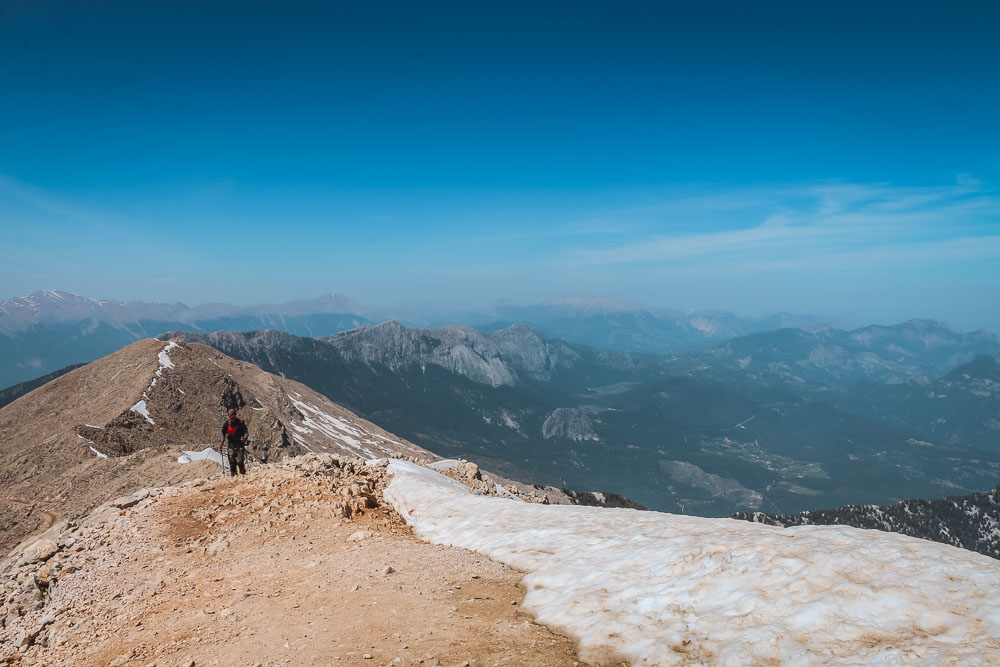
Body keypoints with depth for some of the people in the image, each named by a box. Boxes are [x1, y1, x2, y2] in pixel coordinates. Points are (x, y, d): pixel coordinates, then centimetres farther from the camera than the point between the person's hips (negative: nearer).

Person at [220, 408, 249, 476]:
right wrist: (222, 441, -4)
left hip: (240, 444, -2)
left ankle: (243, 474, 8)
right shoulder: (226, 423, 6)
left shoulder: (241, 422, -2)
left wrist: (245, 438, -24)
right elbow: (223, 434, 11)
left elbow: (246, 432, -3)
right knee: (232, 462, -1)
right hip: (231, 444, 3)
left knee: (240, 461, -9)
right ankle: (233, 476, 8)